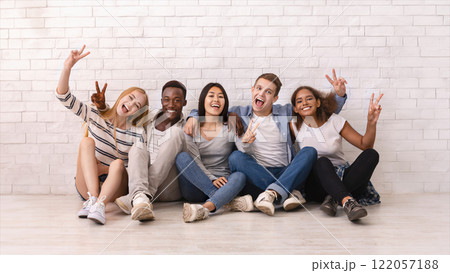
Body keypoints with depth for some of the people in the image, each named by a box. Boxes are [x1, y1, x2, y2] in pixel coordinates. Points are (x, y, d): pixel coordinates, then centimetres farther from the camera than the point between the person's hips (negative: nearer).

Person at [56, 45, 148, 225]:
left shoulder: (137, 134, -2)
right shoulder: (96, 117, 3)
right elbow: (64, 97, -6)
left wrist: (108, 168, -20)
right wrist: (67, 67, -19)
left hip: (114, 188, -1)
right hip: (86, 186, 1)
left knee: (117, 163, -31)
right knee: (87, 141, -22)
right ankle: (93, 198, -39)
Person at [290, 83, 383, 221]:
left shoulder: (335, 121, 3)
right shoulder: (295, 126, 3)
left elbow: (365, 145, 3)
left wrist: (371, 123, -13)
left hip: (341, 177, 3)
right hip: (316, 182, -2)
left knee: (371, 154, -20)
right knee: (322, 162, -33)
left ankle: (333, 198, -32)